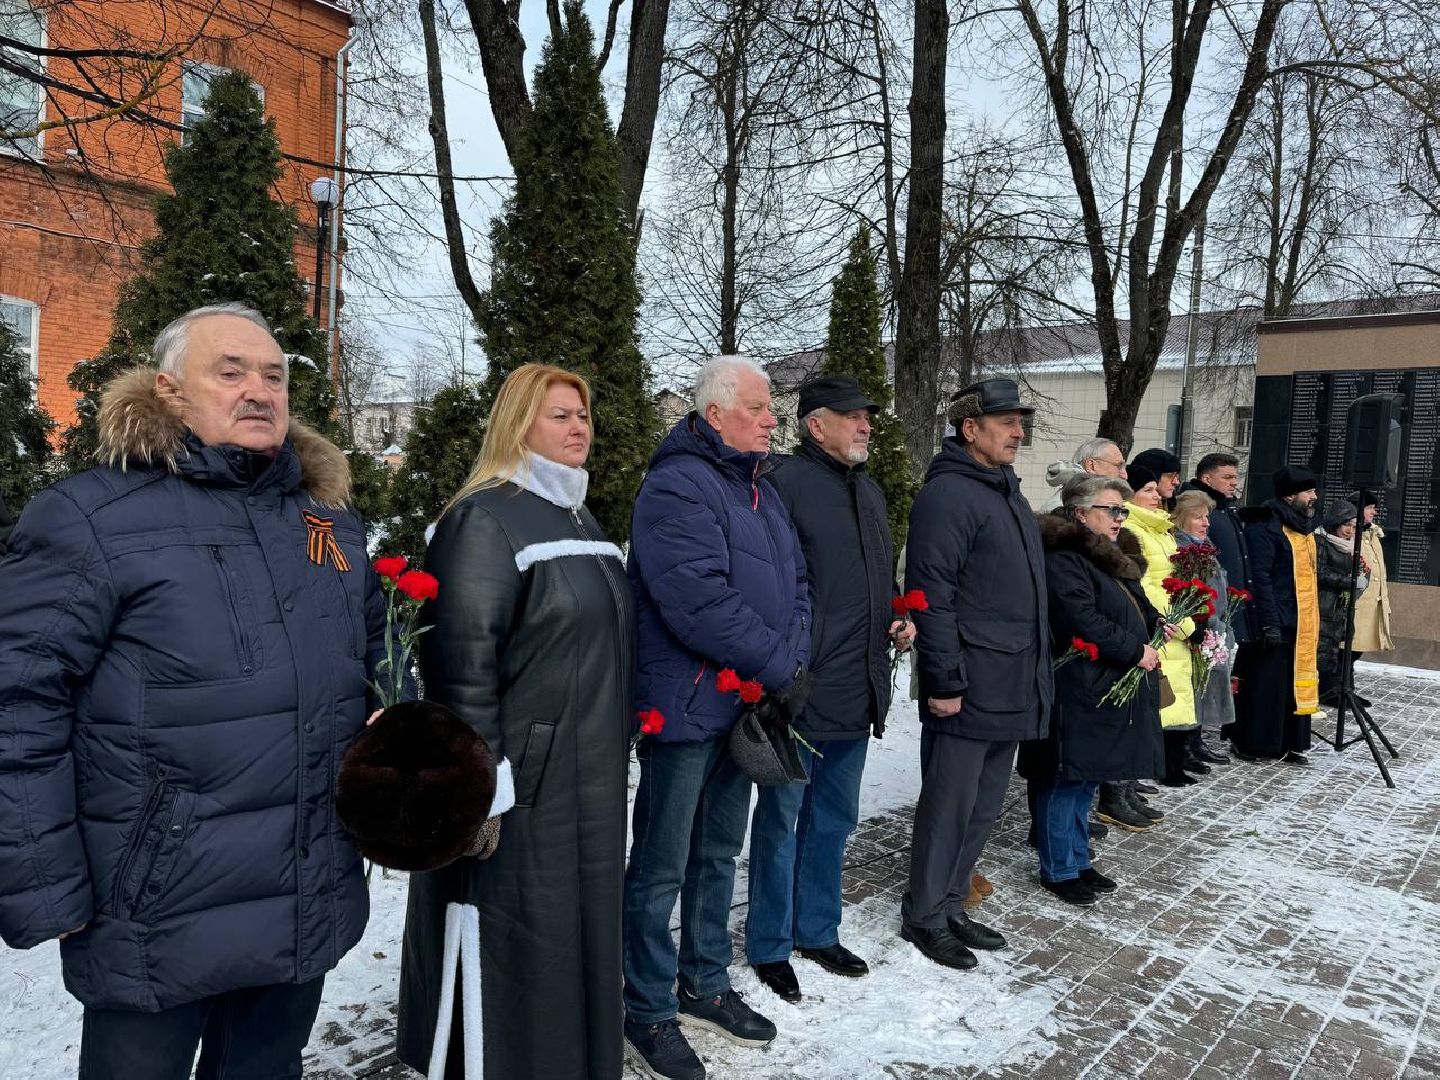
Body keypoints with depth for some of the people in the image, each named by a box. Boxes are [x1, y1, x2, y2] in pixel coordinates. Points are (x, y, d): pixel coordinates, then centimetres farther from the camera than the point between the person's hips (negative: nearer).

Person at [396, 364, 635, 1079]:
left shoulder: (578, 519, 15)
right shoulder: (486, 517, -13)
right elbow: (462, 657, -20)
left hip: (589, 777, 9)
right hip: (524, 778, -9)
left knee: (577, 927, 19)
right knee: (517, 941, 4)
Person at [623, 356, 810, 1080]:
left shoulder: (759, 489, 14)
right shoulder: (675, 486, -16)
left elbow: (794, 583, 13)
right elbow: (699, 601, -26)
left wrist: (796, 662, -3)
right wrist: (778, 669, -19)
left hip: (745, 708, 9)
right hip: (686, 708, -9)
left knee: (719, 854, 20)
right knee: (661, 869, 4)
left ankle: (705, 986, 36)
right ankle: (650, 1014, 20)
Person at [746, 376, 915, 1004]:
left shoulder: (868, 491, 15)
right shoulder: (786, 483, -13)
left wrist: (900, 617, 8)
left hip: (858, 691, 8)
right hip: (799, 692, -8)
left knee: (834, 818, 20)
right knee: (782, 818, 7)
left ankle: (817, 929, 37)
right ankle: (769, 946, 24)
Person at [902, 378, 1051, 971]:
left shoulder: (1007, 492, 16)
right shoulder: (948, 494, -14)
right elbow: (932, 595, -20)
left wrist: (1036, 673, 20)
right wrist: (944, 682, -21)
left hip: (1012, 691, 9)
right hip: (968, 691, -9)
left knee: (983, 809, 17)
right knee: (947, 808, 3)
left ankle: (950, 905, 31)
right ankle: (924, 916, 19)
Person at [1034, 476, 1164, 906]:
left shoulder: (1108, 559, 18)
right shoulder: (1064, 560, -15)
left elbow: (1133, 609, 27)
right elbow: (1083, 622, -23)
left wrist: (1157, 624, 6)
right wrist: (1135, 651, -15)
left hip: (1111, 691, 10)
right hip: (1080, 692, -10)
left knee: (1086, 780, 17)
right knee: (1067, 781, 0)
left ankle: (1078, 860, 28)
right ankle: (1058, 870, 12)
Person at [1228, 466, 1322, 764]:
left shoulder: (1306, 525, 16)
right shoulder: (1265, 526, -13)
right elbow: (1259, 577, -18)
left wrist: (1314, 622, 19)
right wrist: (1269, 622, -23)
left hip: (1303, 624, 9)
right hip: (1276, 622, -9)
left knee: (1298, 682, 11)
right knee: (1265, 683, -3)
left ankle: (1290, 743, 21)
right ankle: (1247, 742, 8)